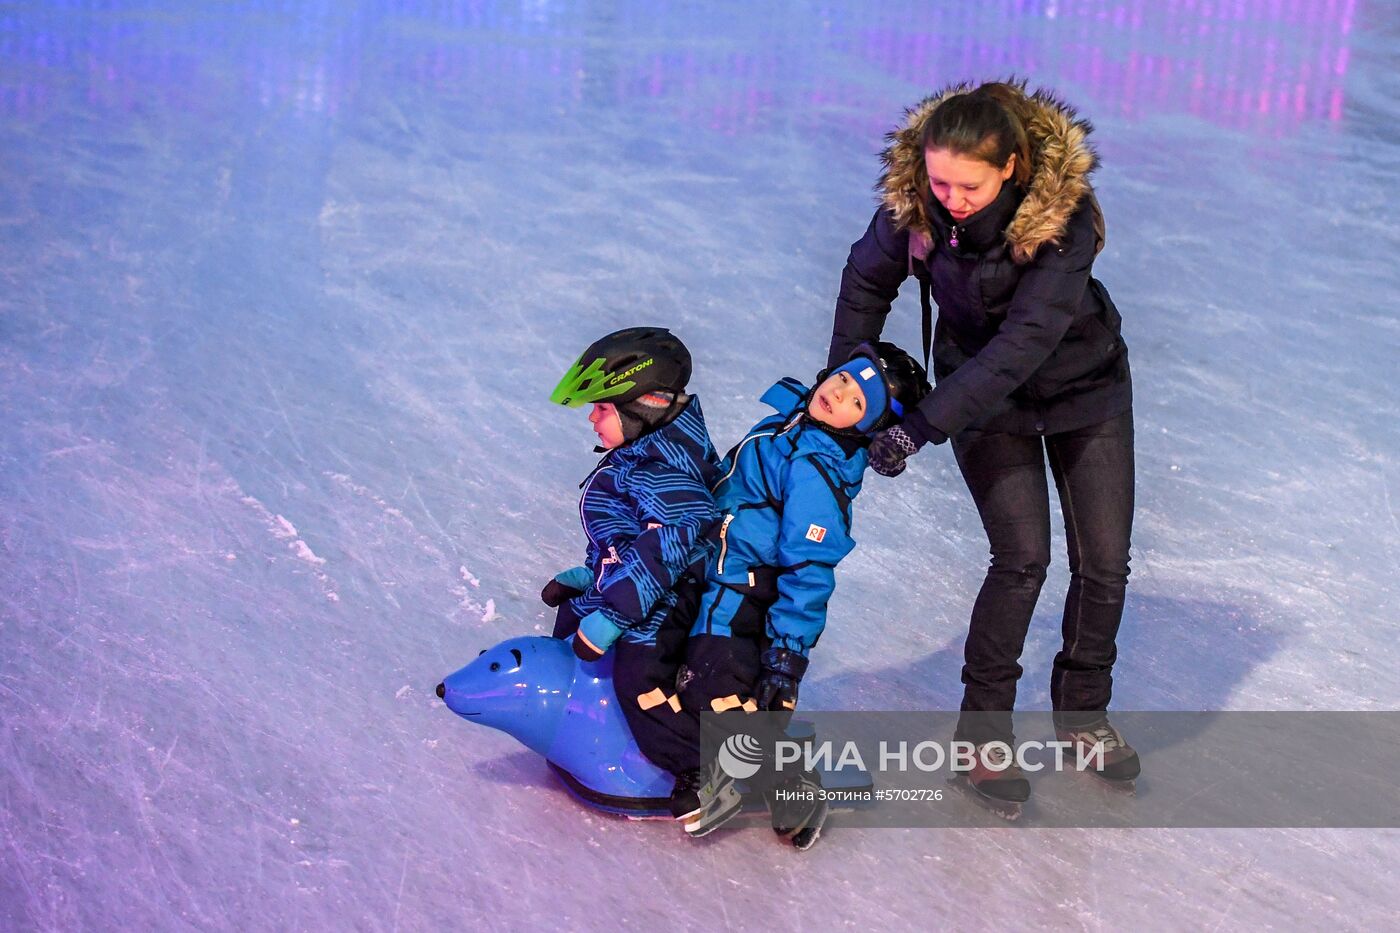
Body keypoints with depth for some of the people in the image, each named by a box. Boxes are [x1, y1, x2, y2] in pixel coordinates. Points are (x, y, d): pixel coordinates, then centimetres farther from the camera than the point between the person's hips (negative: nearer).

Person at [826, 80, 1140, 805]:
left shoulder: (1063, 210, -33)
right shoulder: (912, 199, -24)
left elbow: (1025, 341, -38)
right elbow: (867, 281, -4)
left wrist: (922, 427, -40)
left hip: (1085, 388, 0)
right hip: (982, 393, 0)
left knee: (1104, 562, 2)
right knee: (1022, 557, -13)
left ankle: (1083, 711, 27)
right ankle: (983, 724, 5)